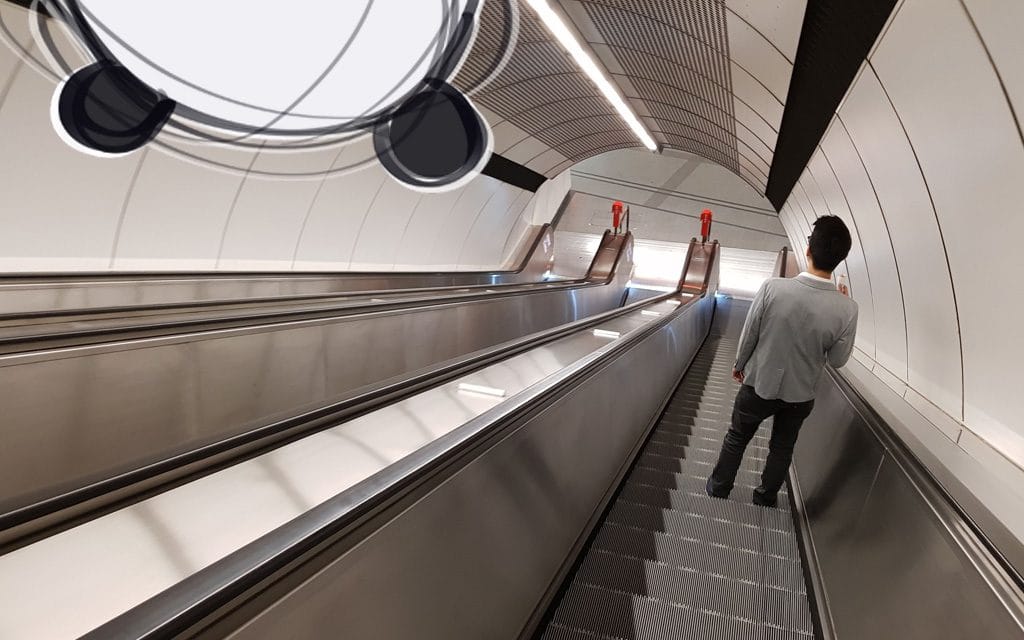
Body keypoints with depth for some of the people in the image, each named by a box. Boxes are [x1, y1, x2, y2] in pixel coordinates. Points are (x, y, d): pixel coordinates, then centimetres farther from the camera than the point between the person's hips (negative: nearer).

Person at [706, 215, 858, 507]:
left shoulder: (772, 288, -26)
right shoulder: (847, 309, -21)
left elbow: (749, 334, -13)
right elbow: (837, 360, -7)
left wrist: (739, 364, 7)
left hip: (759, 384, -1)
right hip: (800, 394, 1)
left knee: (736, 438, 22)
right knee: (782, 447, 25)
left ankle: (718, 486, 40)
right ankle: (766, 496, 43)